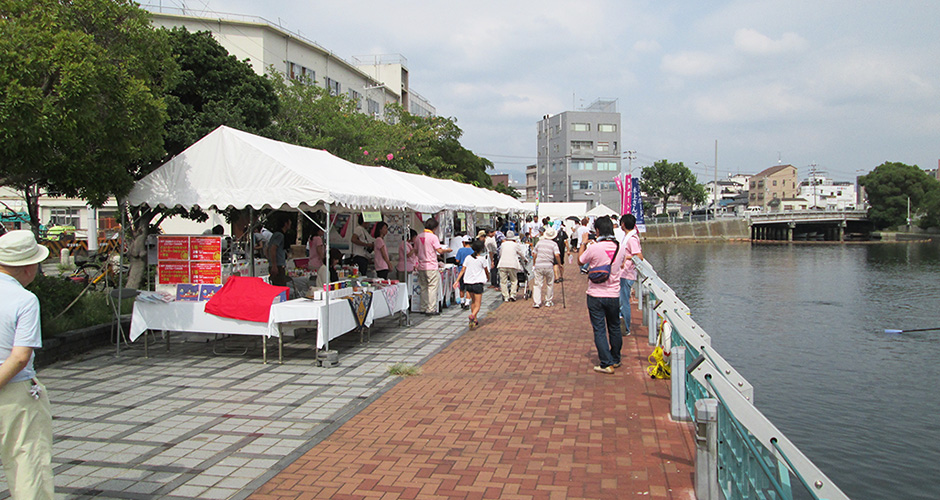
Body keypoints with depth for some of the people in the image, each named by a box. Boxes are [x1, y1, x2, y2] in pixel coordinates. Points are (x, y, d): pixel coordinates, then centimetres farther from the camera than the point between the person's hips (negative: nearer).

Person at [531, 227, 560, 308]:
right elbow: (557, 255, -12)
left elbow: (534, 255, 11)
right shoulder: (554, 244, 0)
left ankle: (536, 302, -5)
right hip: (549, 266, -1)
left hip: (538, 265, 1)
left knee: (537, 284, 3)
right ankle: (548, 301, 19)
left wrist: (533, 265, 22)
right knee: (550, 284, 15)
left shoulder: (539, 242, 8)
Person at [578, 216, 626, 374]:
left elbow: (580, 260, 1)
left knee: (599, 330, 3)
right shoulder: (619, 247, -4)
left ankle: (607, 364, 1)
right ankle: (615, 360, 31)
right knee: (614, 328, 18)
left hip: (596, 295, -4)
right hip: (613, 294, 4)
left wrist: (583, 244, 16)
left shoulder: (594, 248, -17)